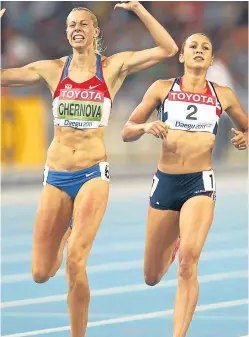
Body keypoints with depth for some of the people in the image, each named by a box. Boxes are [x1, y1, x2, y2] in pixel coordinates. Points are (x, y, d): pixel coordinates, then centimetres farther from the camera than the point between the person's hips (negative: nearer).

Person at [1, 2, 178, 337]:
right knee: (41, 273, 3)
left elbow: (168, 49, -6)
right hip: (56, 177, 2)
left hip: (93, 174, -2)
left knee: (75, 264, -19)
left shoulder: (113, 67, 0)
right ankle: (63, 233, 40)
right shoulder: (52, 70, 4)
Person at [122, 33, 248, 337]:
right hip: (165, 182, 1)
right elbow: (126, 132, 4)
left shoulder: (223, 95, 6)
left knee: (188, 261, -25)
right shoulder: (163, 88, 4)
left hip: (200, 183, -1)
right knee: (152, 277, 12)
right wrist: (146, 127, -18)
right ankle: (172, 242, 49)